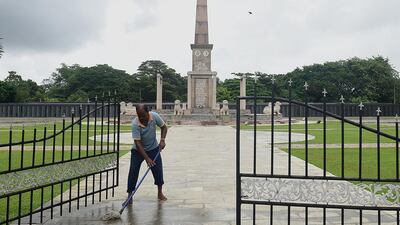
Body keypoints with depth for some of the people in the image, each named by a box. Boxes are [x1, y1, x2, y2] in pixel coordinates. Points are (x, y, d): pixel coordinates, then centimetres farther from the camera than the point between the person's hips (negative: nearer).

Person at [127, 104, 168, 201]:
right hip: (138, 150, -2)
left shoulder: (154, 116, -20)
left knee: (158, 170, 2)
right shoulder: (135, 124, -29)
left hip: (153, 148, 2)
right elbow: (138, 142, -29)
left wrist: (162, 139, -17)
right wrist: (147, 158, -33)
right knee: (133, 172, -7)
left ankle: (160, 192, 22)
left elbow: (164, 127, -2)